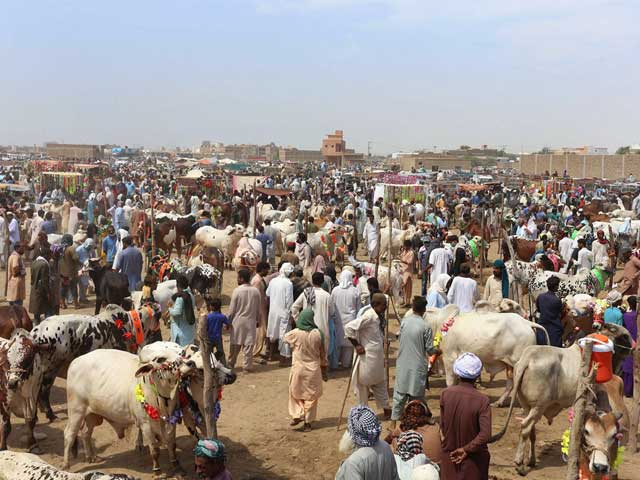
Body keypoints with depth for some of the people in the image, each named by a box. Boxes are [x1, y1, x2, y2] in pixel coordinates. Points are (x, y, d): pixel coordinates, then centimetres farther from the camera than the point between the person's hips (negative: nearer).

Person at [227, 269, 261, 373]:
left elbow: (232, 309, -8)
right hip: (251, 321, 2)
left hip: (238, 321, -2)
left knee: (235, 345, 11)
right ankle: (247, 367, 8)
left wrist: (229, 321, 3)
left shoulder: (237, 291, -13)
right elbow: (258, 308, 5)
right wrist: (257, 320, 17)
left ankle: (231, 364, 23)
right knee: (248, 345, 5)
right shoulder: (256, 291, -3)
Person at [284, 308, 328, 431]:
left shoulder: (295, 333, -14)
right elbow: (323, 354, -1)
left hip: (298, 368, -1)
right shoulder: (318, 334, -11)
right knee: (311, 396, 11)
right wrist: (324, 370, 11)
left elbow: (285, 338, 10)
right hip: (313, 369, 1)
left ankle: (297, 415, 8)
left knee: (295, 393, 18)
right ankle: (307, 422, 15)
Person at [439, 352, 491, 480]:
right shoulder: (482, 400, -20)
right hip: (474, 459, -2)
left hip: (449, 455, 3)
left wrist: (451, 442, 9)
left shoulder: (445, 394, -12)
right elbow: (485, 435, -25)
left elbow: (442, 425, -3)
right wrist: (467, 449, -14)